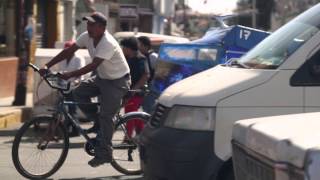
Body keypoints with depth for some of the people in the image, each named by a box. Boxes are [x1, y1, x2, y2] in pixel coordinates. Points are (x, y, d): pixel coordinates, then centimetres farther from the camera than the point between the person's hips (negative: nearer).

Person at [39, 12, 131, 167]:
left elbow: (93, 65, -38)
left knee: (106, 117, -11)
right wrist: (47, 66, -14)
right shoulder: (87, 37, -7)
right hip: (101, 77, 8)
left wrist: (70, 75, -43)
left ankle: (103, 154, -3)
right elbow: (68, 51, -6)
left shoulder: (108, 43, -30)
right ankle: (98, 123, 8)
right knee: (78, 93, -8)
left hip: (118, 81, -8)